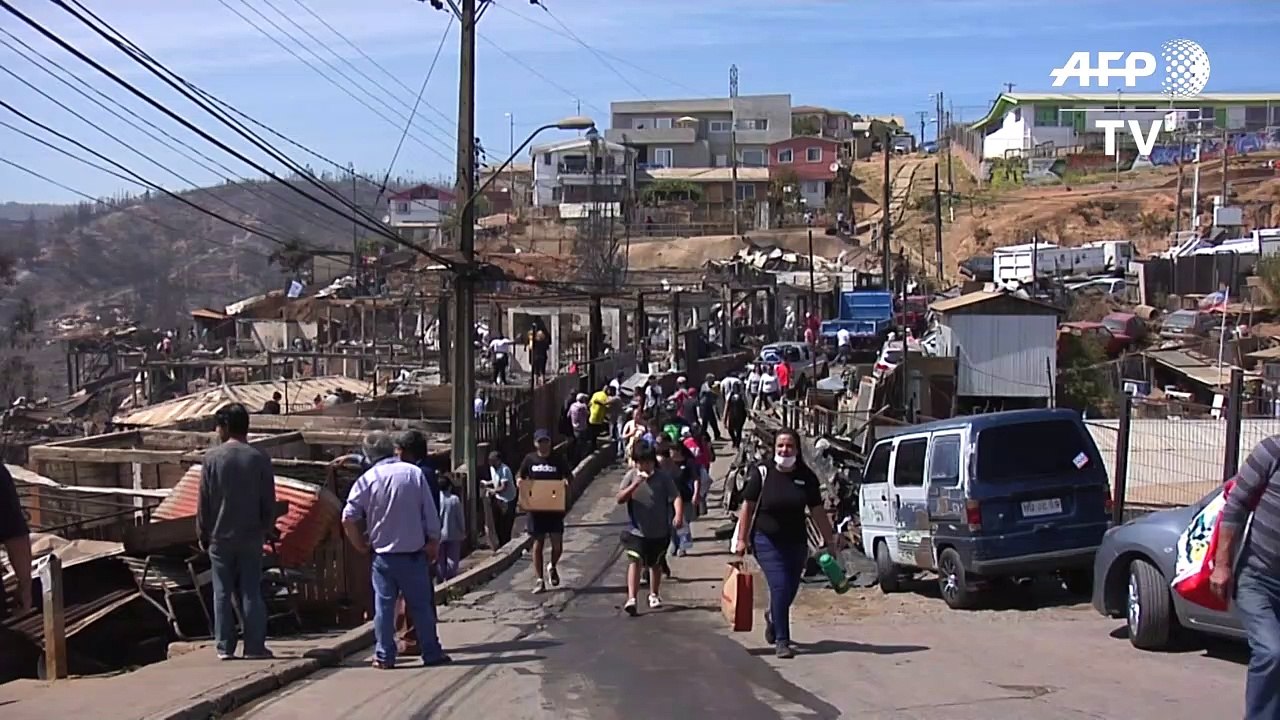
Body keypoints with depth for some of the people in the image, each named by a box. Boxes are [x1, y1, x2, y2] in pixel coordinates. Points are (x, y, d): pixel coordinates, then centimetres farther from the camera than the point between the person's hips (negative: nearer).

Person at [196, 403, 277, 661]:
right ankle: (255, 646, 4)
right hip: (251, 536, 1)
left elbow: (203, 501, -2)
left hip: (220, 536, -1)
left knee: (222, 593, 6)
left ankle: (224, 647, 7)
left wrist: (203, 533, 8)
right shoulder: (259, 458, -2)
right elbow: (269, 501, 1)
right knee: (251, 592, 5)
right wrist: (267, 529, 13)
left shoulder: (212, 458, -5)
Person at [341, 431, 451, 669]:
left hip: (383, 554, 0)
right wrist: (434, 544, 8)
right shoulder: (414, 473, -5)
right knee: (421, 605, 8)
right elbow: (431, 514, -3)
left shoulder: (366, 480, -6)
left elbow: (348, 519, -10)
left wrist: (361, 545, 5)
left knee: (384, 606, 7)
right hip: (414, 553, 0)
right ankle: (432, 653, 13)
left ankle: (384, 656, 10)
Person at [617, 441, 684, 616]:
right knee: (635, 561, -16)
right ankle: (631, 598, -23)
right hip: (637, 530, -1)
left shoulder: (663, 477, -6)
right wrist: (634, 485, -23)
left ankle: (654, 595, 36)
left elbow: (676, 497, -12)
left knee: (655, 563, 17)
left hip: (659, 531, 1)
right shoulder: (631, 476, -3)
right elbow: (620, 499, -8)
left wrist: (679, 515, -30)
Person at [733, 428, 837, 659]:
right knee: (780, 587, -13)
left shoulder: (806, 477, 1)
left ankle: (772, 617, 44)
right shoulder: (762, 473, -6)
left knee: (790, 590, 11)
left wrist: (830, 540, 6)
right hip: (767, 541, -3)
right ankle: (781, 641, -5)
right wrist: (742, 539, -5)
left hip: (796, 542, 4)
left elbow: (817, 511, 6)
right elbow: (747, 507, -3)